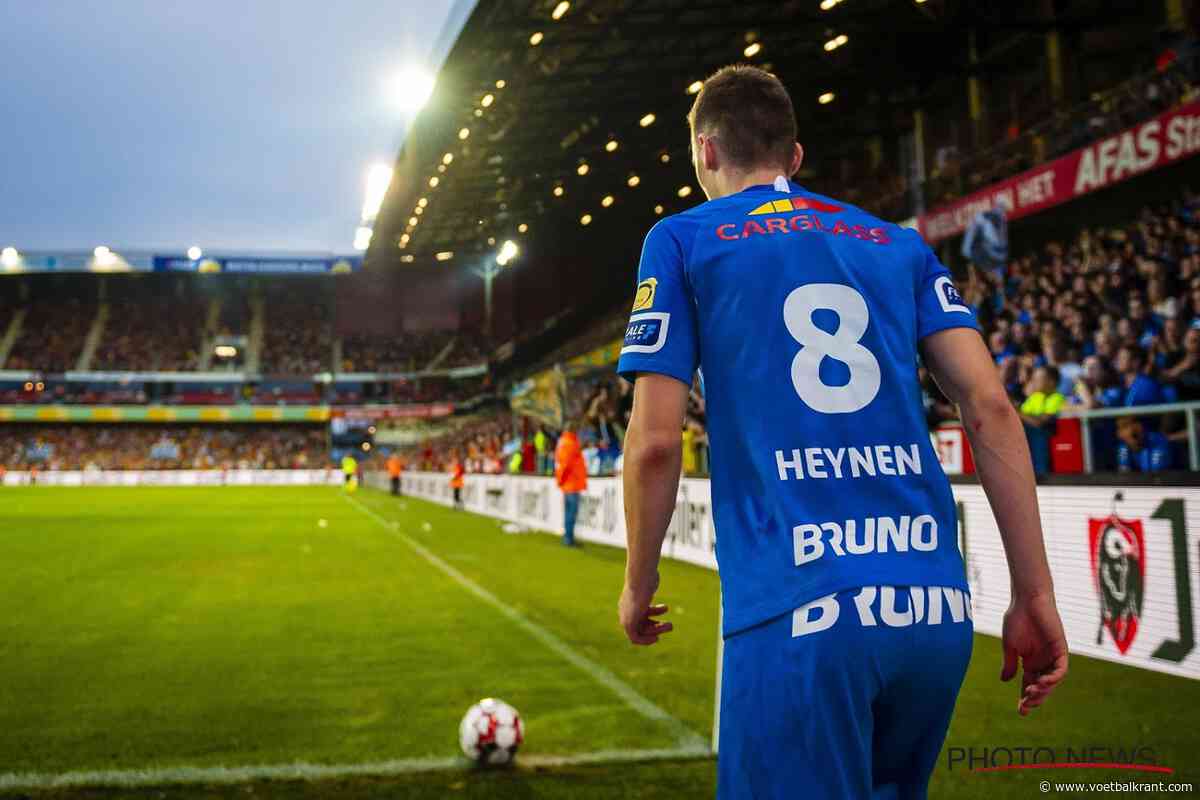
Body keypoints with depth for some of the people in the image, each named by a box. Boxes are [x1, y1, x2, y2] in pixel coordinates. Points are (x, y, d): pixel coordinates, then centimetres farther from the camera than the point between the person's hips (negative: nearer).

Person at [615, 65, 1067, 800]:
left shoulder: (682, 240, 6)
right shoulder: (900, 244, 17)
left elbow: (656, 439, -1)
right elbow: (991, 407, 7)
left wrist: (638, 588, 13)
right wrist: (1036, 594, 8)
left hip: (800, 611, -5)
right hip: (939, 608, 5)